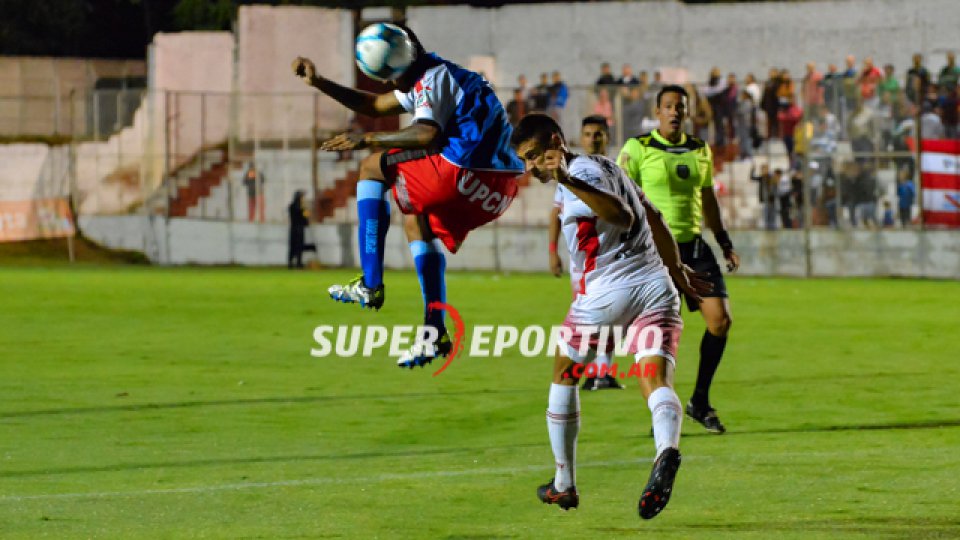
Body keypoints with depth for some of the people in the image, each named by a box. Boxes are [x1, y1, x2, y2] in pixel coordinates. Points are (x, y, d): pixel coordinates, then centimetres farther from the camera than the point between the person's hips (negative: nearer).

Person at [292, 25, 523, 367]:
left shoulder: (434, 77, -4)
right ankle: (435, 333, 19)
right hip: (495, 188, 10)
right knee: (415, 220, 29)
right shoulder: (426, 80, 27)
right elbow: (375, 105, 36)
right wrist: (320, 83, 30)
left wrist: (368, 140, -14)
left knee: (373, 168, 4)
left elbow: (427, 134, -22)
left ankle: (371, 285, -2)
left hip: (469, 171, -10)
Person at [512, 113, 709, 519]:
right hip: (656, 287, 7)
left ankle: (564, 485, 22)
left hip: (607, 292, -7)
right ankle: (667, 448, -42)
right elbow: (654, 219, 29)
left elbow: (622, 214, -26)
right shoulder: (605, 166, 20)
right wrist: (676, 269, 39)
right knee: (656, 382, -10)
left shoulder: (583, 173, -8)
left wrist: (568, 181, -32)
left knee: (563, 377, 15)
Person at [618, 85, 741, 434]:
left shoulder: (700, 151, 12)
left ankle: (700, 402, 10)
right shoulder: (638, 149, -4)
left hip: (693, 247, 5)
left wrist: (724, 242, 21)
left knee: (721, 319, -5)